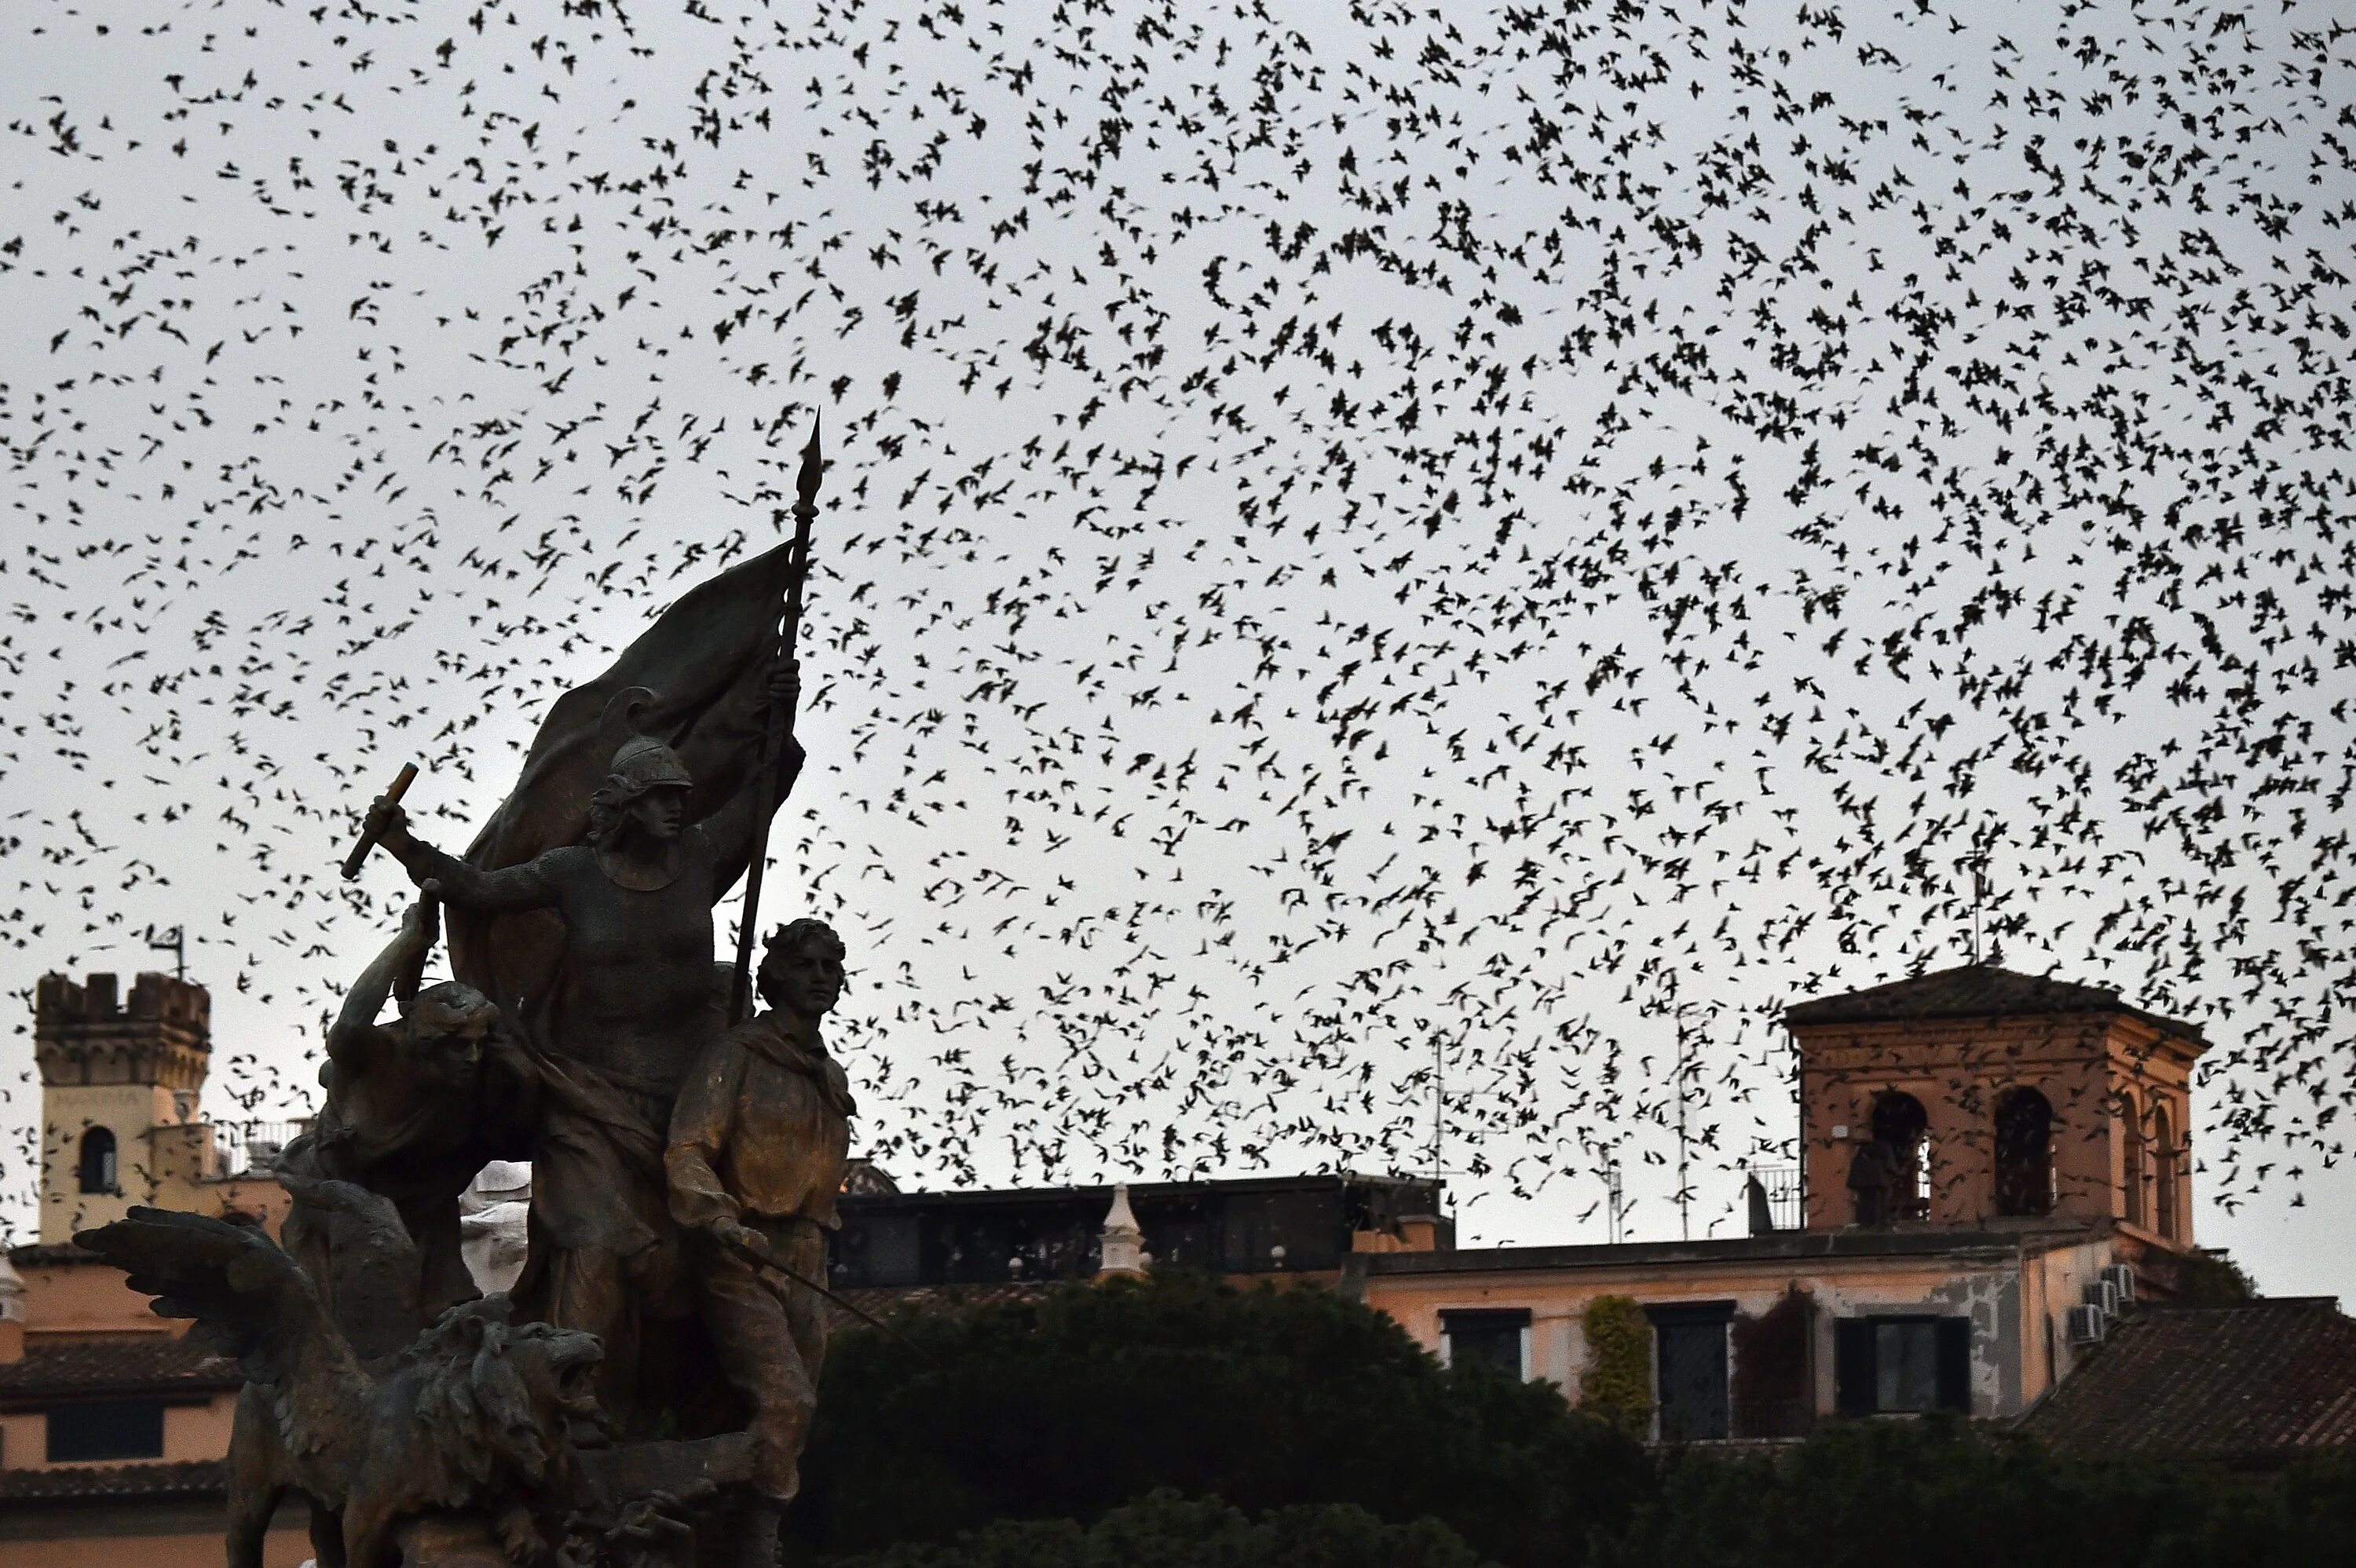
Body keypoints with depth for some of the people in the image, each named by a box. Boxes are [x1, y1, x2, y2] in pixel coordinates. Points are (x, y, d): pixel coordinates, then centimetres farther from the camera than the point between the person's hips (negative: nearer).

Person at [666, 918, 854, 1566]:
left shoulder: (831, 1077, 16)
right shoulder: (736, 1055, -6)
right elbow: (688, 1152, -16)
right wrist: (718, 1219, -32)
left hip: (802, 1271, 8)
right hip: (739, 1263, -8)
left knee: (790, 1415, 7)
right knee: (785, 1402, -23)